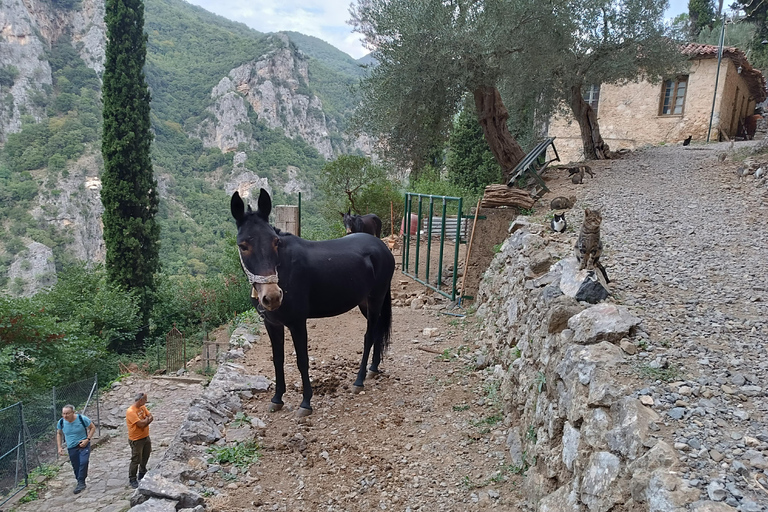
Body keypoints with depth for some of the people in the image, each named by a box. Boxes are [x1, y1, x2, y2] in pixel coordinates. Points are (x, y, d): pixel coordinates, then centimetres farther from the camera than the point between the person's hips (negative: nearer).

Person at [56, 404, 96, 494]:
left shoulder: (82, 419, -16)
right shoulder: (61, 422, -6)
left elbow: (93, 427, -3)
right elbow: (59, 434, 13)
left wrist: (87, 439, -15)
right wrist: (60, 447, 5)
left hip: (84, 445, -3)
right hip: (71, 448, 4)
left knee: (83, 462, -23)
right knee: (76, 467, 8)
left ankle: (81, 482, -12)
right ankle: (80, 483, 27)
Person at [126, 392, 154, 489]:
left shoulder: (143, 407, 1)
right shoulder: (130, 411, -26)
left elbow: (151, 417, -2)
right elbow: (141, 424, -28)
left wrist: (145, 421, -21)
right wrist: (147, 419, -10)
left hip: (146, 437, 8)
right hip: (136, 440, -8)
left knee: (145, 457, 22)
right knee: (136, 460, 2)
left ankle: (142, 474, 42)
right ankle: (132, 479, 18)